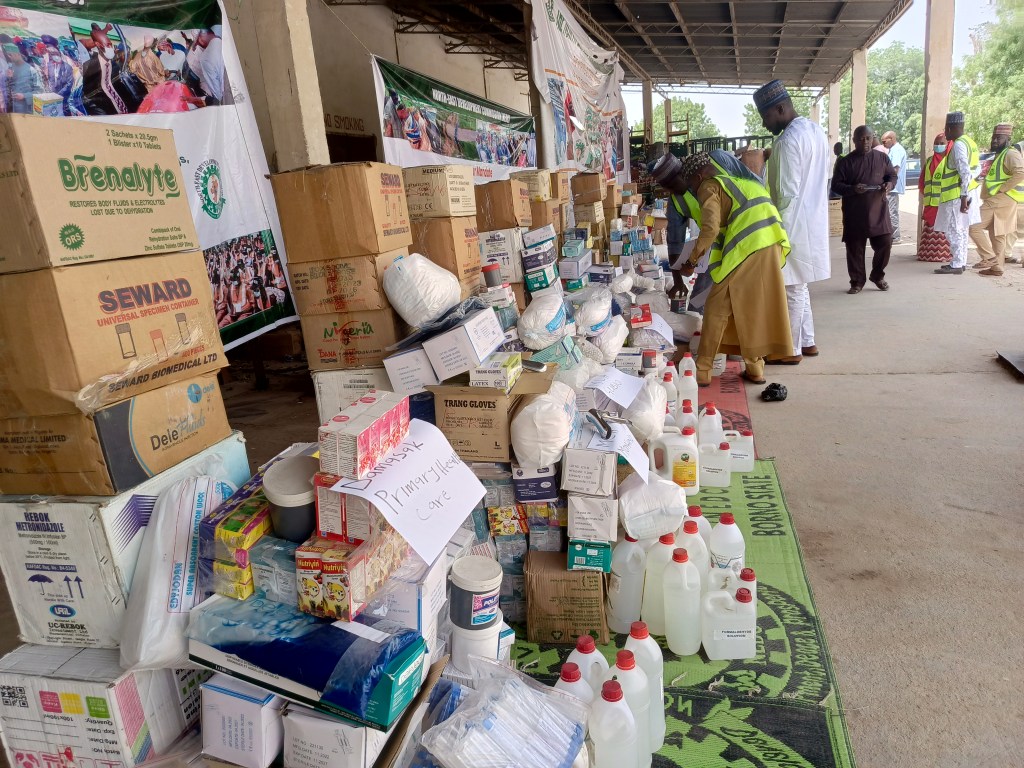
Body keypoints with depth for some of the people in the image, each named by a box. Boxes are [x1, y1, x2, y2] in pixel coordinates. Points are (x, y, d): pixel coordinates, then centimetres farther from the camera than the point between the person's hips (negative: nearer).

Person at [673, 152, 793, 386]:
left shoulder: (709, 186, 5)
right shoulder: (739, 182, 30)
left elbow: (710, 229, -10)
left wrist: (691, 262, 0)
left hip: (748, 249, -8)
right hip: (772, 245, 8)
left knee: (717, 308, 1)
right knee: (758, 306, 17)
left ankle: (702, 371, 5)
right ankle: (755, 368, 22)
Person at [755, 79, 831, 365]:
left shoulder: (788, 141, -20)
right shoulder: (817, 131, 10)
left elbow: (787, 194, -21)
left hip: (795, 225, -10)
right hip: (814, 221, 10)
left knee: (792, 288, 0)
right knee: (799, 286, 19)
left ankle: (791, 350, 10)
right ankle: (807, 341, 27)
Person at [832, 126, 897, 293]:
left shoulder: (882, 158, 7)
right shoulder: (846, 162, 0)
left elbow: (892, 175, 17)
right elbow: (836, 185, -2)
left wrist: (890, 184, -6)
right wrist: (853, 189, -20)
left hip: (878, 211, 2)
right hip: (854, 213, -2)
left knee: (885, 243, 1)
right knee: (855, 248, 1)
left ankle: (878, 276, 24)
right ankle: (857, 281, 15)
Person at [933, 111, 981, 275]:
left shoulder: (958, 145, -17)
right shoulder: (969, 142, 14)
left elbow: (965, 173, -24)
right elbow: (977, 168, 18)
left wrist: (963, 197, -24)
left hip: (958, 196, -10)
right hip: (968, 193, 10)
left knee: (953, 231, -5)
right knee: (961, 230, 16)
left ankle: (956, 265, -3)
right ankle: (960, 261, 23)